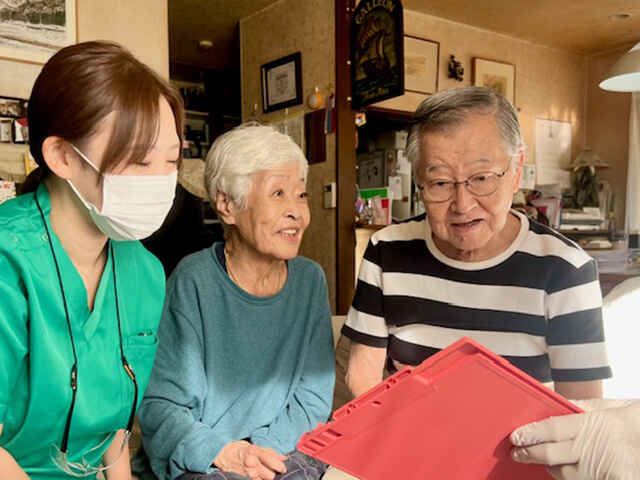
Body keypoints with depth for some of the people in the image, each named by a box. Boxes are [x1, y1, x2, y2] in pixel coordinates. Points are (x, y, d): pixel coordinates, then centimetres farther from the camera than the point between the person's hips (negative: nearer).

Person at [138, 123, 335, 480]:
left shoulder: (310, 280, 0)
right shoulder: (194, 281, -10)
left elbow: (314, 396, 2)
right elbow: (158, 403, -7)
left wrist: (263, 447, -12)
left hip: (285, 449, 4)